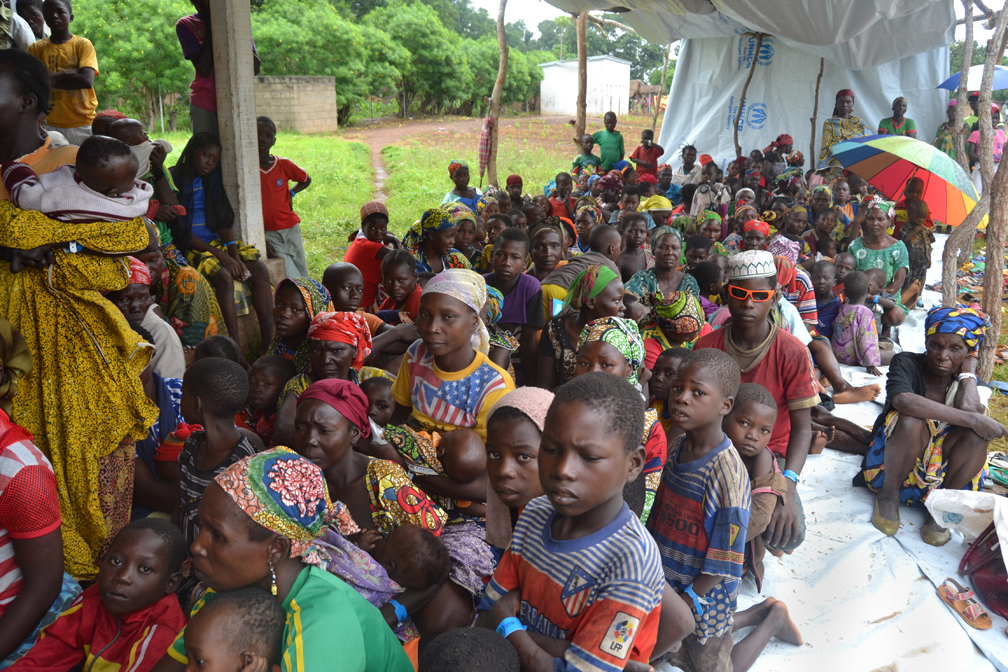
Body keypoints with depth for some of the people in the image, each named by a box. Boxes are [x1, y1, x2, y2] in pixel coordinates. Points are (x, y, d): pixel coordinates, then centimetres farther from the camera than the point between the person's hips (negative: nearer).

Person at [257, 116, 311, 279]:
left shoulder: (284, 165, -1)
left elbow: (307, 180, 19)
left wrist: (291, 193, 1)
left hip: (290, 228, 3)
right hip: (266, 233, -3)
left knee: (304, 276, 7)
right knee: (292, 279, -12)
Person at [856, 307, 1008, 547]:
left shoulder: (963, 377, -1)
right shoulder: (907, 363, -13)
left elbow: (969, 408, -26)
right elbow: (901, 400, -38)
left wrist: (968, 373, -11)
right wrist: (970, 419, -37)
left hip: (940, 465, 4)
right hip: (893, 463, -3)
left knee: (977, 431, -23)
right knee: (911, 420, -33)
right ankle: (888, 495, -13)